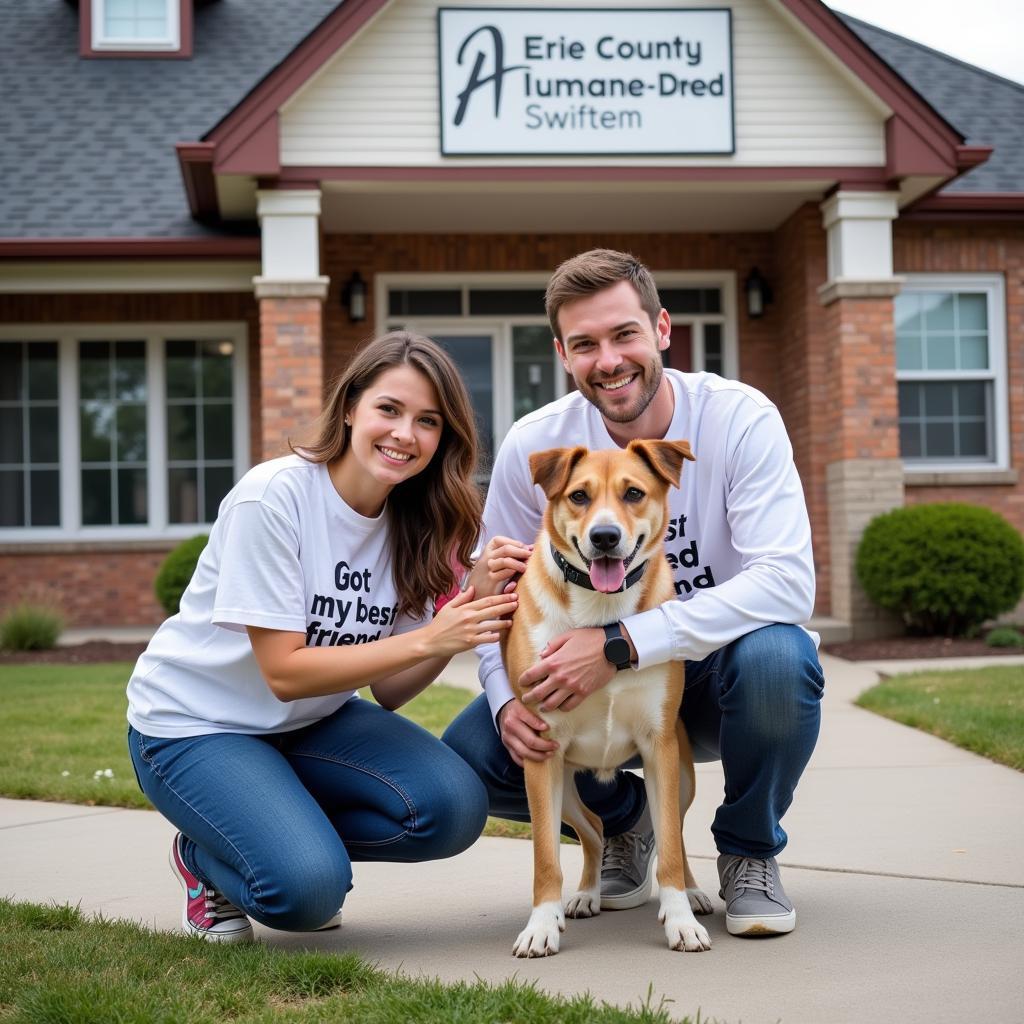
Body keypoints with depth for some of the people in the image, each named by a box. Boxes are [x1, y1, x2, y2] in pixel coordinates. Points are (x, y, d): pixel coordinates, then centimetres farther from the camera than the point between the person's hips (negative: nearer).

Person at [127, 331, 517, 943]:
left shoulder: (416, 522, -4)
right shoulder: (273, 497, -23)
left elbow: (389, 690, -7)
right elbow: (285, 672, -24)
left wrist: (471, 611, -23)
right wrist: (427, 639, -31)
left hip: (312, 721, 6)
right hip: (195, 725, -6)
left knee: (454, 808, -19)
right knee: (308, 888, -28)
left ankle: (298, 843, 6)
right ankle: (208, 859, 6)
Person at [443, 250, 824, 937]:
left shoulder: (740, 419, -19)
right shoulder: (534, 446, -10)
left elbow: (788, 582, -30)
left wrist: (623, 642, -39)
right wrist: (508, 700, -24)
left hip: (720, 673, -2)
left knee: (776, 655, -37)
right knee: (469, 754, -20)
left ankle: (751, 852, -5)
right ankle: (624, 819, 13)